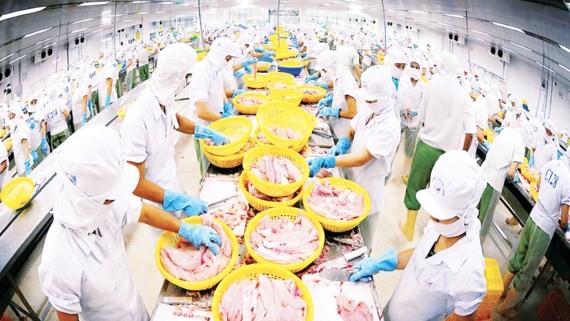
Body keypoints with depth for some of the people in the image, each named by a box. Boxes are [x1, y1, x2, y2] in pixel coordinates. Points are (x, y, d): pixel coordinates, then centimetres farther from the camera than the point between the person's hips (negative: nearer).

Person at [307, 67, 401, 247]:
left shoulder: (389, 126, -27)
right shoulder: (367, 108, -4)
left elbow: (362, 158, -30)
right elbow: (351, 131, 9)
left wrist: (325, 162, -35)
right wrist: (341, 145, -14)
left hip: (367, 187, -7)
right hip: (352, 178, 7)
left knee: (362, 236, 13)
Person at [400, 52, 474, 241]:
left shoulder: (433, 84, -5)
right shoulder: (462, 93, 3)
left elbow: (422, 118, -2)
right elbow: (468, 130, 1)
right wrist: (460, 152, 13)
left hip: (428, 146, -3)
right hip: (450, 150, 3)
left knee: (415, 187, 9)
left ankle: (409, 229, 17)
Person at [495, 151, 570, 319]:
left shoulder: (551, 164, -8)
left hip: (533, 217, 6)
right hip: (545, 229, -6)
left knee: (518, 258, 23)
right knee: (527, 271, 12)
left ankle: (502, 290, 41)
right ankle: (504, 306, 27)